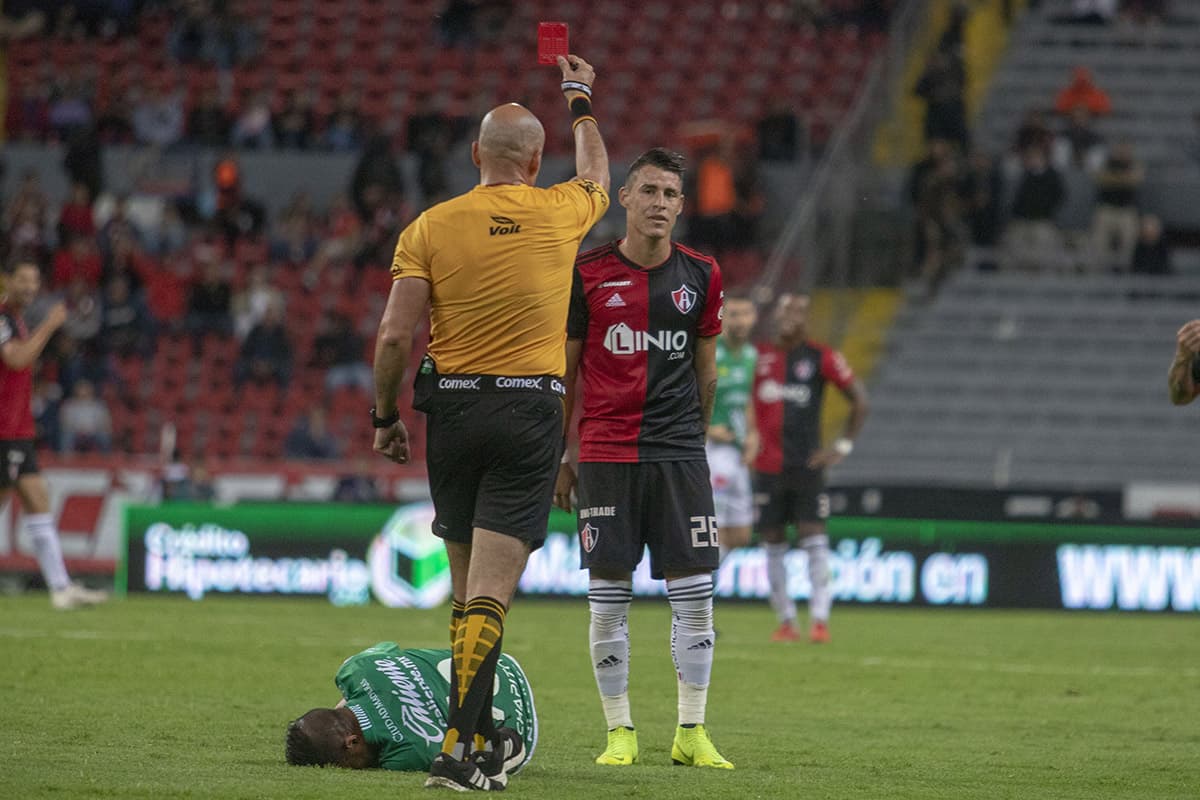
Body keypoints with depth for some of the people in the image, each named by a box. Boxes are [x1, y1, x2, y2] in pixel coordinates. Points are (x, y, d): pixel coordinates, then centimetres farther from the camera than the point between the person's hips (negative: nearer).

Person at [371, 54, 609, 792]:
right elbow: (597, 175, 26)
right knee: (490, 593, -8)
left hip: (452, 406, 2)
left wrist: (386, 416, 7)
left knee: (468, 587, 15)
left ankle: (479, 735, 23)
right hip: (529, 412, -2)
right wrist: (581, 101, 43)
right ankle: (459, 751, -18)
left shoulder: (432, 226, -1)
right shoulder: (559, 213, 1)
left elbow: (396, 335, -7)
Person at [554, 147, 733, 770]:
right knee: (608, 596, -1)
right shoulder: (587, 274, 0)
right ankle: (619, 732, 8)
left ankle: (692, 732, 6)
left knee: (694, 592, -2)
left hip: (678, 455, 2)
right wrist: (558, 457, 5)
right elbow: (564, 371, 6)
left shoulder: (700, 275, 5)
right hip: (605, 454, -2)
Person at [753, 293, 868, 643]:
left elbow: (859, 399, 5)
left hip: (807, 465, -2)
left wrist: (843, 446, 0)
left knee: (814, 538, -10)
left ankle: (820, 619, -11)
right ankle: (786, 621, 11)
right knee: (773, 544, 4)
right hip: (767, 466, 2)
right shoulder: (758, 355, 5)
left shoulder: (821, 358, 0)